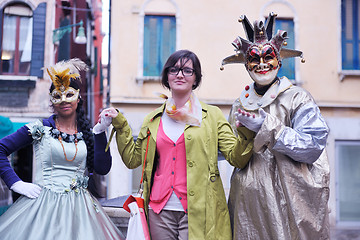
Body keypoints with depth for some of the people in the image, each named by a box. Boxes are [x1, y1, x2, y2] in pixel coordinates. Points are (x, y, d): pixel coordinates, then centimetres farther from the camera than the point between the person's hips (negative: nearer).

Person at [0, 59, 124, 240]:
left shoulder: (87, 133, 8)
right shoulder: (39, 129, 2)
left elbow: (102, 168, -4)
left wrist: (100, 131, -6)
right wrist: (15, 183, -5)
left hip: (79, 207, 2)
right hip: (42, 203, -2)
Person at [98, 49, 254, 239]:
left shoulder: (211, 115, 4)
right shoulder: (153, 119, 12)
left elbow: (237, 158, -2)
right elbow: (133, 159, 16)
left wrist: (246, 130, -19)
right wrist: (119, 124, 12)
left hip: (197, 211, -3)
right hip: (159, 210, 3)